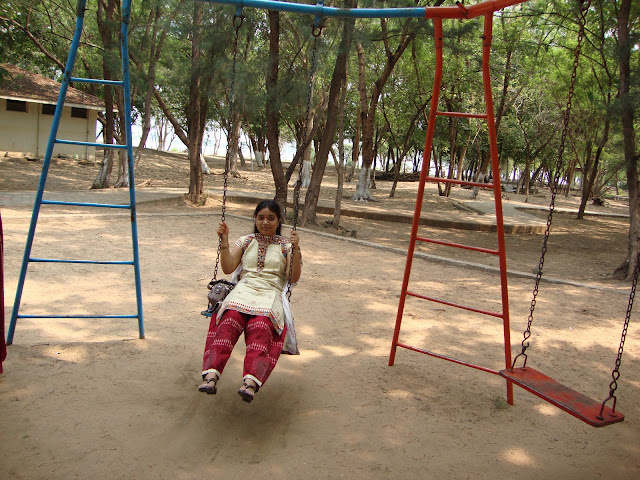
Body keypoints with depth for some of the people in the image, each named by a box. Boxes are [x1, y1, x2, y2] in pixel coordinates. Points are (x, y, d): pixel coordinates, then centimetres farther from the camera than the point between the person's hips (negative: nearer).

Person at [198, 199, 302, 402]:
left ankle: (251, 381, -51)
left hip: (271, 295, -1)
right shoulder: (246, 241, 23)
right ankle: (211, 374, -46)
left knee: (261, 325, -35)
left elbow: (293, 278, 5)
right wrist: (224, 241, 3)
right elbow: (228, 268, 12)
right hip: (243, 290, 2)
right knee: (230, 319, -33)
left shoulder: (286, 245, 17)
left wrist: (295, 249, -7)